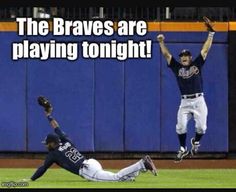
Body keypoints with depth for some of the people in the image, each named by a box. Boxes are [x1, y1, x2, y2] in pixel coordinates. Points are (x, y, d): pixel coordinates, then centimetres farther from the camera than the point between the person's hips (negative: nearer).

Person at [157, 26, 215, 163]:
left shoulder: (197, 64, 9)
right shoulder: (177, 67, 11)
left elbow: (205, 50, 5)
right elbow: (166, 54, 8)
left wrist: (211, 33, 0)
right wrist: (161, 42, -2)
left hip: (199, 101, -1)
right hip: (185, 102, 1)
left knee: (201, 127, -8)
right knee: (180, 126, -9)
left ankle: (196, 142, 24)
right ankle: (183, 149, 10)